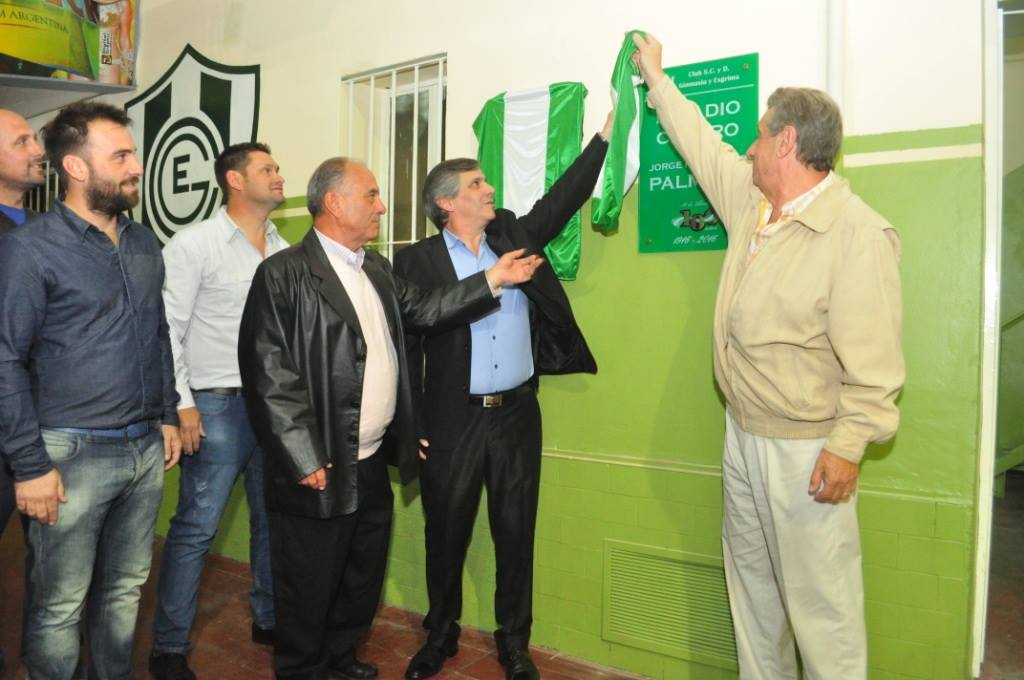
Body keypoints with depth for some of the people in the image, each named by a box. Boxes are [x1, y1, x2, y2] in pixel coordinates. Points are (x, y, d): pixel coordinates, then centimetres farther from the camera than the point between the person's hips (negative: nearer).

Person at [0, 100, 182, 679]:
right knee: (60, 607, 8)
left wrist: (167, 416, 13)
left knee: (126, 590, 18)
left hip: (146, 448, 6)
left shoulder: (144, 242, 8)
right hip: (74, 455, -5)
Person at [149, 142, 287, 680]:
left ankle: (269, 618, 31)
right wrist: (181, 405, -11)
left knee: (272, 517, 14)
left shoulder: (283, 249, 9)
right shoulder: (194, 244, -5)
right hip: (218, 405, -5)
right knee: (196, 527, 0)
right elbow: (167, 330, -7)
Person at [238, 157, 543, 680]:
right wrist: (306, 460, -20)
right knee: (308, 587, 9)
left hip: (373, 463, 8)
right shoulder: (284, 274, -14)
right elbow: (270, 375, -18)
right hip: (319, 470, -8)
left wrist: (492, 280, 7)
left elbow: (422, 309, 13)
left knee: (364, 576, 22)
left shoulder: (375, 268, 12)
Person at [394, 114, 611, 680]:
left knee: (516, 531, 11)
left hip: (517, 414, 3)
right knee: (446, 532, 12)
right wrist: (411, 426, -8)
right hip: (452, 420, -3)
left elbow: (562, 198, 8)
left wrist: (606, 133, 2)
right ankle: (441, 633, 35)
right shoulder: (416, 260, -3)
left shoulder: (515, 234, 10)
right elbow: (405, 346, -4)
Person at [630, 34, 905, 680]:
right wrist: (656, 79, 30)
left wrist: (848, 446, -23)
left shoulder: (858, 233, -19)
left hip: (805, 450, -8)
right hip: (743, 434, 9)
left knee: (820, 601, 3)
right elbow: (702, 145, 20)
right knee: (750, 578, 20)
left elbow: (873, 361, -21)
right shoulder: (750, 201, 5)